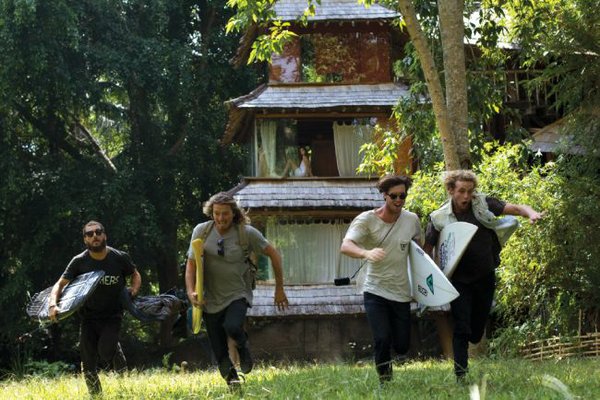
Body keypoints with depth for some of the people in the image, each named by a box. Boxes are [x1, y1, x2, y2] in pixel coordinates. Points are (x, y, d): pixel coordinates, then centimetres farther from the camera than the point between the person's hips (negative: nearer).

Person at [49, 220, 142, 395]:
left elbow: (135, 275, 11)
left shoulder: (120, 258, -8)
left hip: (112, 316, -2)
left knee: (105, 350, -24)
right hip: (89, 317, 2)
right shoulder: (79, 262, -7)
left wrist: (134, 288, -11)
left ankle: (123, 371, 9)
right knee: (88, 364, -1)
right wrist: (53, 305, -28)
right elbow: (60, 284, -9)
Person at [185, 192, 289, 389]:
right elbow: (191, 264, 0)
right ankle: (233, 385, 15)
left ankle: (243, 346, 2)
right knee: (221, 355, 0)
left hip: (237, 295, -2)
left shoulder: (246, 232, -8)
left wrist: (279, 289, 4)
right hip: (211, 299, 2)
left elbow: (273, 254, 2)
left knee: (232, 327, -31)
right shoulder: (201, 231, -3)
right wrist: (191, 291, -16)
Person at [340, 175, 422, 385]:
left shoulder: (412, 220, 1)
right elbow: (345, 246, -26)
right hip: (375, 291, -3)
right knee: (382, 340, -19)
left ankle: (387, 360, 41)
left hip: (401, 292, 3)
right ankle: (384, 381, 4)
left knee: (402, 346, 5)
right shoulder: (367, 220, -11)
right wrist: (366, 253, -48)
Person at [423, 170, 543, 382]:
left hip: (485, 277, 3)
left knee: (478, 329, 12)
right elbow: (427, 250, -1)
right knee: (461, 328, -10)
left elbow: (515, 208, -9)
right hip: (459, 279, -3)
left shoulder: (483, 204, -6)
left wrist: (531, 213, -31)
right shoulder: (439, 218, -10)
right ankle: (460, 375, -5)